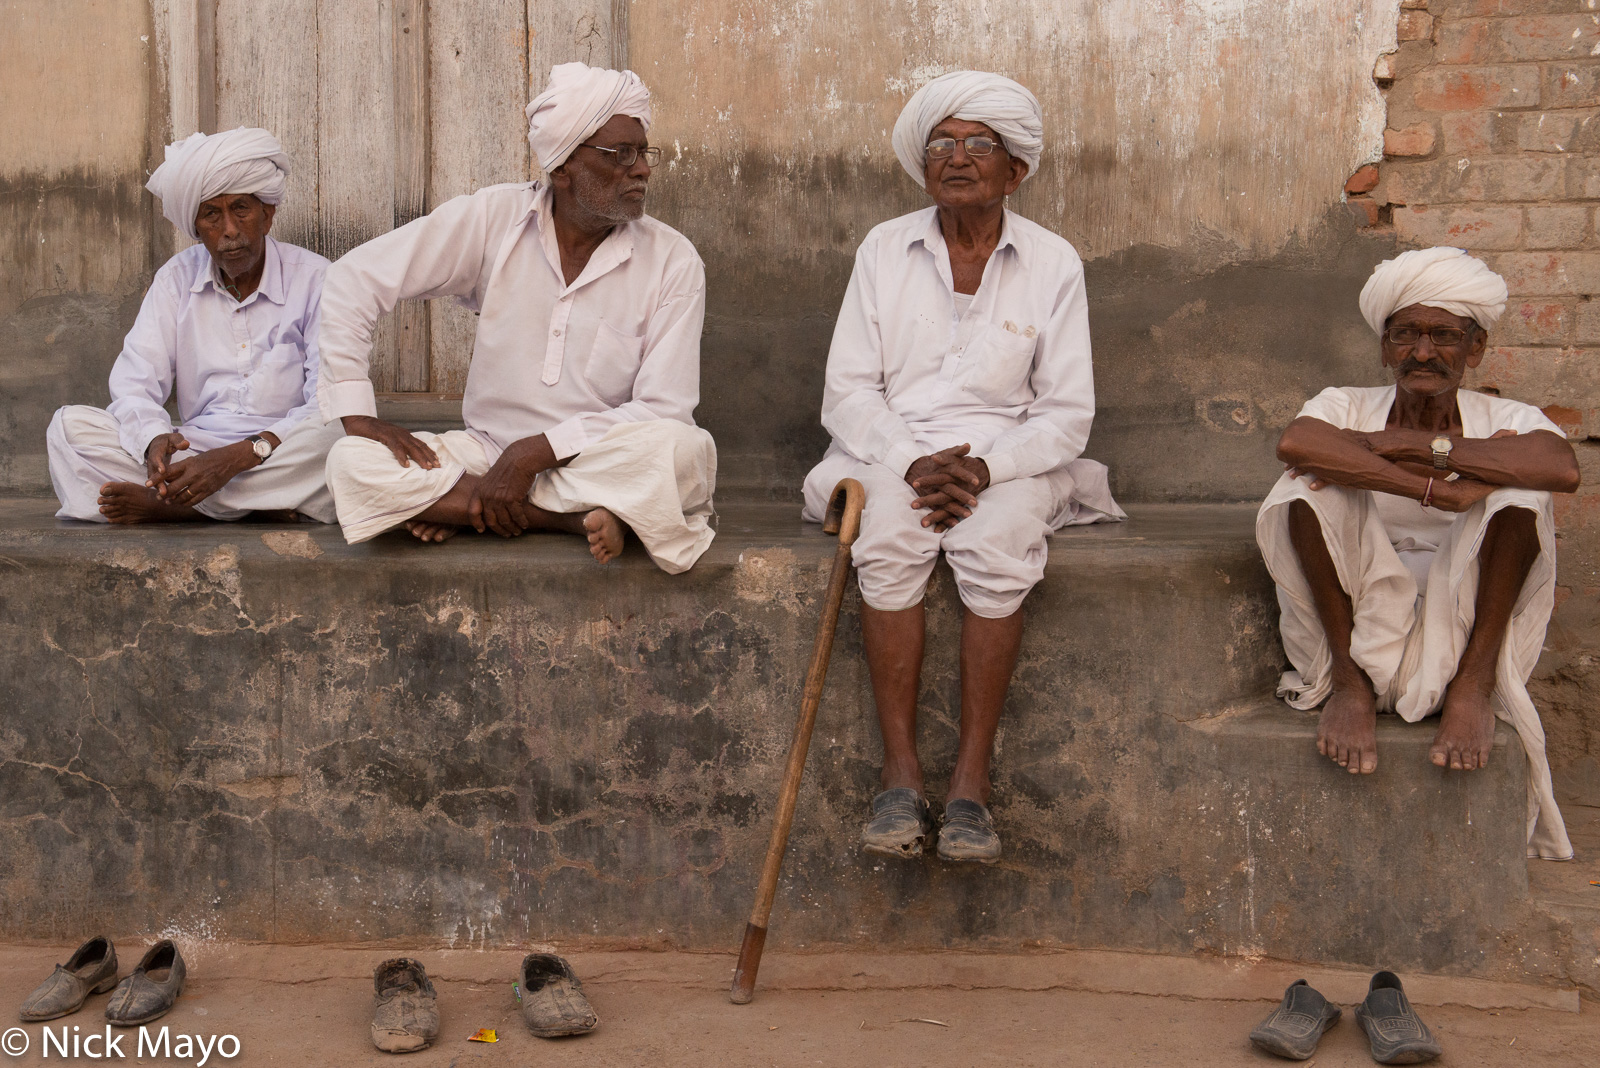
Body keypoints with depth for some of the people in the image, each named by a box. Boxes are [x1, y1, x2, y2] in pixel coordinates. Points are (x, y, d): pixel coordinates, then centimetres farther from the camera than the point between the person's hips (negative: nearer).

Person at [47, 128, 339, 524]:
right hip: (197, 447, 3)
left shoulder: (315, 279, -2)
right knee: (69, 425, -17)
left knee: (334, 435, -37)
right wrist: (155, 440, -24)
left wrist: (240, 456, -29)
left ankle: (163, 503, -25)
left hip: (282, 457, -3)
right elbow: (135, 382, 1)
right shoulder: (177, 278, 10)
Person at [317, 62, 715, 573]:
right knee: (353, 463, -23)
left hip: (604, 464, -2)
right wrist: (358, 416, -11)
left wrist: (537, 451, -22)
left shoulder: (673, 262, -6)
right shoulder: (493, 219, -4)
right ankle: (580, 518, -20)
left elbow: (663, 411, -13)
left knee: (684, 451, -35)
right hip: (490, 450, 2)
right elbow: (355, 279, -1)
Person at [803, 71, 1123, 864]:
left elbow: (1068, 413, 1)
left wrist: (984, 468, -16)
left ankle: (971, 781, -29)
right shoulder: (884, 249, 7)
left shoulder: (1053, 263, 4)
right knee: (888, 540, -32)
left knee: (997, 548, -33)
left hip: (1005, 457, 0)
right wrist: (916, 464, -15)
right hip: (893, 450, 1)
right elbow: (848, 391, 2)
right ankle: (899, 772, -28)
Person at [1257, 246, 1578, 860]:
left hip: (1464, 633, 0)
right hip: (1360, 632, 0)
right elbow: (1294, 443, -25)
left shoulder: (1506, 421, 4)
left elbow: (1564, 469, -23)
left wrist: (1419, 447, -22)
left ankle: (1475, 685, -19)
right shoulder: (1347, 408, 4)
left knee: (1518, 492, -21)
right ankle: (1348, 683, -19)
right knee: (1311, 487, -21)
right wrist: (1436, 489, -29)